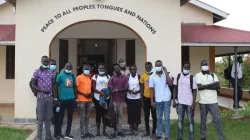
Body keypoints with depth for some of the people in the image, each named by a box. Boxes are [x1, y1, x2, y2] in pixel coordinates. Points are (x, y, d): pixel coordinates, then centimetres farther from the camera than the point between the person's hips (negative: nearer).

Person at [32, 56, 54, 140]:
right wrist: (42, 90, -17)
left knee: (48, 118, 9)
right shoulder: (37, 72, -3)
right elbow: (33, 85, -2)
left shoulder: (51, 72, 10)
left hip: (50, 98, 4)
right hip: (41, 98, -4)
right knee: (41, 118, 0)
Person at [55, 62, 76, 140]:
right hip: (63, 99, -5)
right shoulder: (60, 75, -3)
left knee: (70, 117, 11)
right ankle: (58, 134, 14)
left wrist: (76, 98, 15)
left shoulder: (73, 76, 11)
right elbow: (56, 86, -3)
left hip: (71, 99, 5)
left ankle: (68, 134, 22)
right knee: (60, 117, 3)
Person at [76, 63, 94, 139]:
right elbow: (76, 89, -8)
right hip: (82, 99, -6)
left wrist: (91, 93, 1)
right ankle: (82, 133, 5)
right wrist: (84, 94, -15)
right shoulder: (79, 77, -5)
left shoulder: (90, 78, 14)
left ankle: (87, 131, 19)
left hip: (89, 99, 6)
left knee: (87, 116, 11)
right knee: (82, 116, -1)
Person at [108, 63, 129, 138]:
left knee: (120, 115, 7)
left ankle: (119, 130, 15)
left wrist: (117, 90, -14)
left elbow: (126, 88, -4)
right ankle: (114, 131, 4)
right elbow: (110, 89, -3)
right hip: (114, 99, -1)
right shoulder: (112, 78, 4)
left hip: (122, 99, 1)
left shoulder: (125, 77, 4)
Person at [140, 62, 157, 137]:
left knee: (154, 116, 5)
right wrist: (142, 100, 3)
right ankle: (147, 132, 20)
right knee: (146, 116, 10)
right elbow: (142, 89, 7)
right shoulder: (143, 76, 3)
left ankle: (154, 132, 16)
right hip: (146, 98, 3)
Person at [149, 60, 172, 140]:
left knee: (167, 118, 4)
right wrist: (152, 101, 2)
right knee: (159, 118, 11)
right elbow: (152, 89, 5)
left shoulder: (167, 74, -1)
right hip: (158, 100, 2)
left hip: (166, 99, -2)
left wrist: (166, 72, -15)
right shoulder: (152, 77, 2)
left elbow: (170, 84, -17)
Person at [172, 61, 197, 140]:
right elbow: (175, 89, 8)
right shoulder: (178, 77, 3)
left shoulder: (192, 78, -4)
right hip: (180, 102, 2)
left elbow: (194, 91, -3)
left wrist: (193, 104, -10)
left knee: (190, 121, 5)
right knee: (180, 120, 11)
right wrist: (174, 100, 3)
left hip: (189, 103, -2)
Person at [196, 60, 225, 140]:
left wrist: (205, 87, -12)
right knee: (203, 120, 10)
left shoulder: (213, 75, 7)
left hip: (213, 101, 1)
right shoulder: (198, 75, -1)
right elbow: (199, 87, -15)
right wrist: (212, 84, -12)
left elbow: (218, 86, -5)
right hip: (203, 102, -1)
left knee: (217, 119, -1)